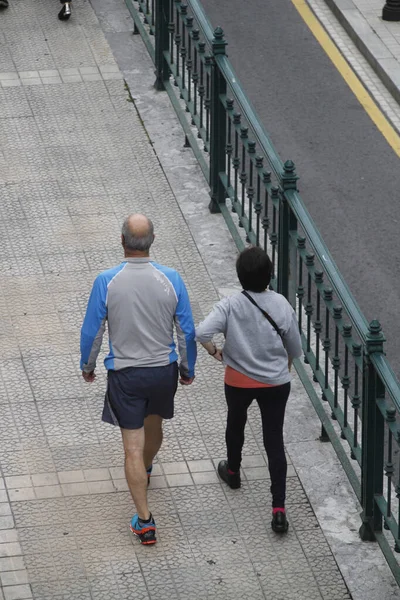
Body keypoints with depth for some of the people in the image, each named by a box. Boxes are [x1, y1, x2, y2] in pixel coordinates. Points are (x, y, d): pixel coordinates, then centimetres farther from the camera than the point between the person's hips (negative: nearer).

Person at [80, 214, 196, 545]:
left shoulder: (107, 282, -19)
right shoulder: (171, 279, -13)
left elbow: (91, 331, -9)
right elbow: (187, 331, -5)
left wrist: (88, 365, 10)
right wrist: (187, 368, 12)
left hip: (125, 374, -3)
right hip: (163, 370, 3)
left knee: (133, 447, 2)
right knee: (154, 426, 30)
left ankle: (145, 520, 0)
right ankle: (146, 471, 59)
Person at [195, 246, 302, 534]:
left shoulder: (231, 305, -18)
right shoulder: (281, 305, -13)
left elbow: (202, 332, -29)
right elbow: (295, 348, -4)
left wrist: (214, 351, -8)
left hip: (239, 382, 0)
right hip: (276, 383, 0)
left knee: (236, 424, 30)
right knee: (274, 442, 4)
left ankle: (233, 472, 54)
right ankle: (279, 509, -2)